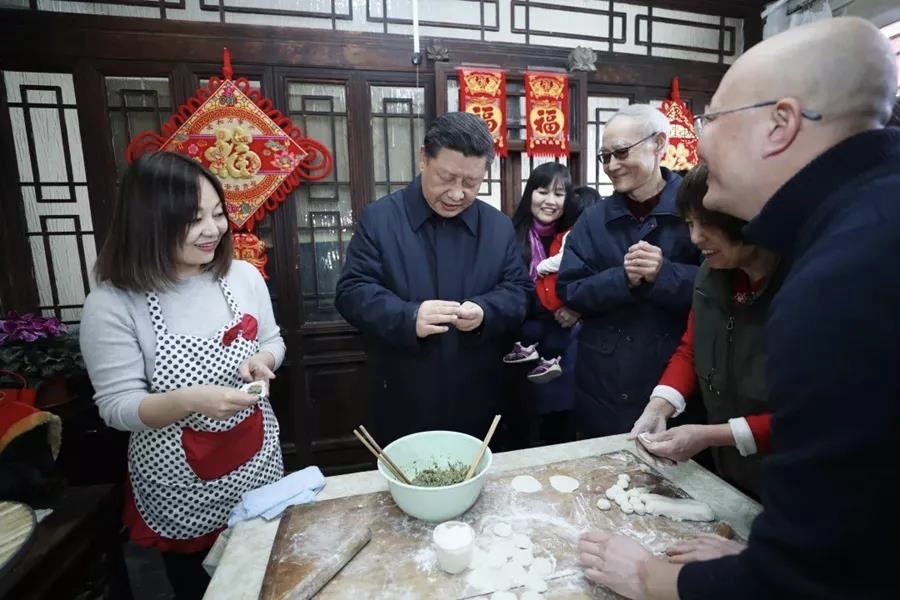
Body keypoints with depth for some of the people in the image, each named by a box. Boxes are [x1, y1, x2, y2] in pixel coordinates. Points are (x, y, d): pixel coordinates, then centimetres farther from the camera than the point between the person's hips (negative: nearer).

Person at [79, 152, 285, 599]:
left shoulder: (243, 276, -8)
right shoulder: (111, 304, -18)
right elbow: (117, 408, -15)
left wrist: (261, 362, -16)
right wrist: (192, 400, -32)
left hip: (257, 462, 3)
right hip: (179, 488, -3)